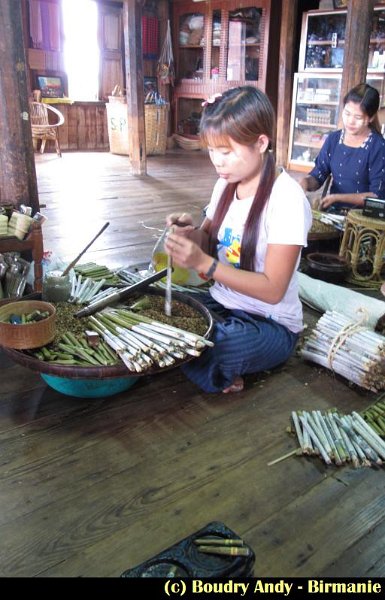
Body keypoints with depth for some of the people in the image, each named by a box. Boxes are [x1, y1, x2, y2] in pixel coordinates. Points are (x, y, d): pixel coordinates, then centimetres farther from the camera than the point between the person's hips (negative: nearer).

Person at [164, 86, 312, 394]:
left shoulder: (286, 198, -20)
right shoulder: (227, 183, 2)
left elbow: (273, 290, -22)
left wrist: (203, 263, -31)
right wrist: (192, 232, -14)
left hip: (269, 324, -7)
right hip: (220, 303, 7)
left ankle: (220, 374, 3)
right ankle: (221, 368, 4)